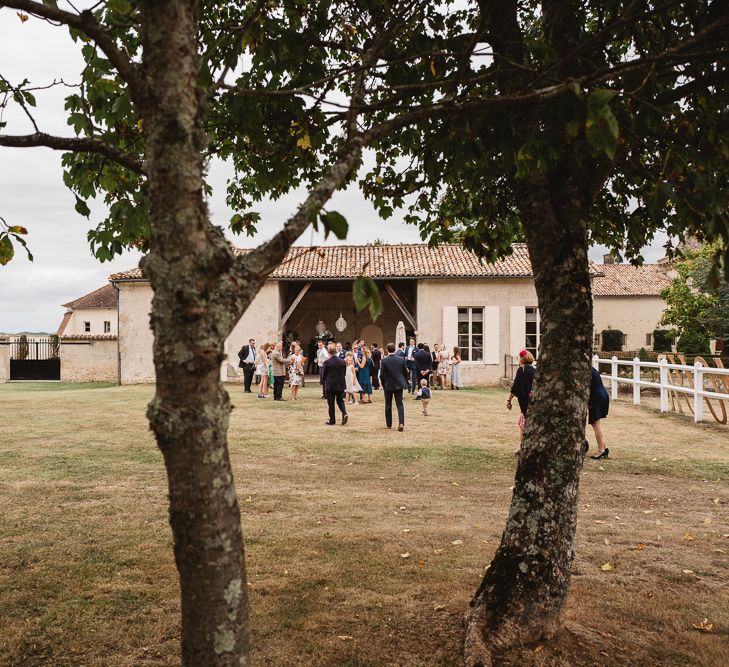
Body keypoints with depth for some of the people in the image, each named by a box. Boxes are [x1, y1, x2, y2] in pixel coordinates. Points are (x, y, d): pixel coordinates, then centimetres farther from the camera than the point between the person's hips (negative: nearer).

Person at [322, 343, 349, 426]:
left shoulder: (327, 362, -13)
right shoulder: (342, 361, -2)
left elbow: (323, 376, -7)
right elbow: (344, 373, 7)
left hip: (330, 385, -3)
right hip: (341, 385, 3)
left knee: (331, 403, 7)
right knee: (340, 401, 16)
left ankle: (332, 421, 12)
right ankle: (344, 413, -8)